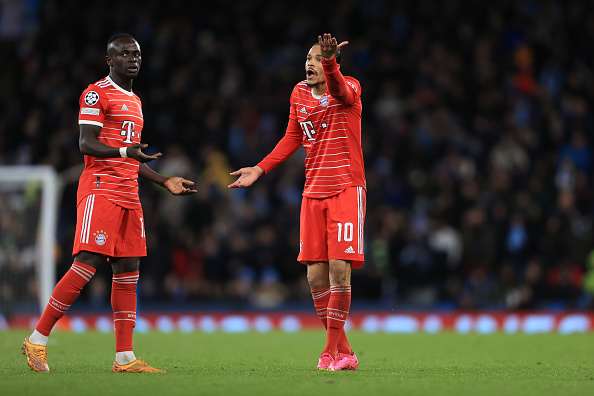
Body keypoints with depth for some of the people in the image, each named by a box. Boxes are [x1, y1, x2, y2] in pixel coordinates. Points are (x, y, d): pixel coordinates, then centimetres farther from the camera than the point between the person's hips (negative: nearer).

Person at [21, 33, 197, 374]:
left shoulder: (135, 102, 23)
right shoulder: (97, 93, -3)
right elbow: (86, 143, -14)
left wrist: (165, 182, 23)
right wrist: (125, 151, -29)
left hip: (129, 193, 8)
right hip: (100, 189, -8)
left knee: (128, 270, 3)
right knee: (87, 265, -15)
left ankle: (125, 358, 3)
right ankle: (37, 340, -8)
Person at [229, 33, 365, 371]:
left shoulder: (349, 88, -7)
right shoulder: (299, 94, 9)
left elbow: (338, 90, -33)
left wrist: (329, 62, -53)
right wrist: (260, 170, 12)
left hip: (346, 190, -5)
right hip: (314, 192, 5)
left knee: (339, 270, -14)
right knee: (316, 277, 0)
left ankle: (331, 350, -5)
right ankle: (344, 352, 12)